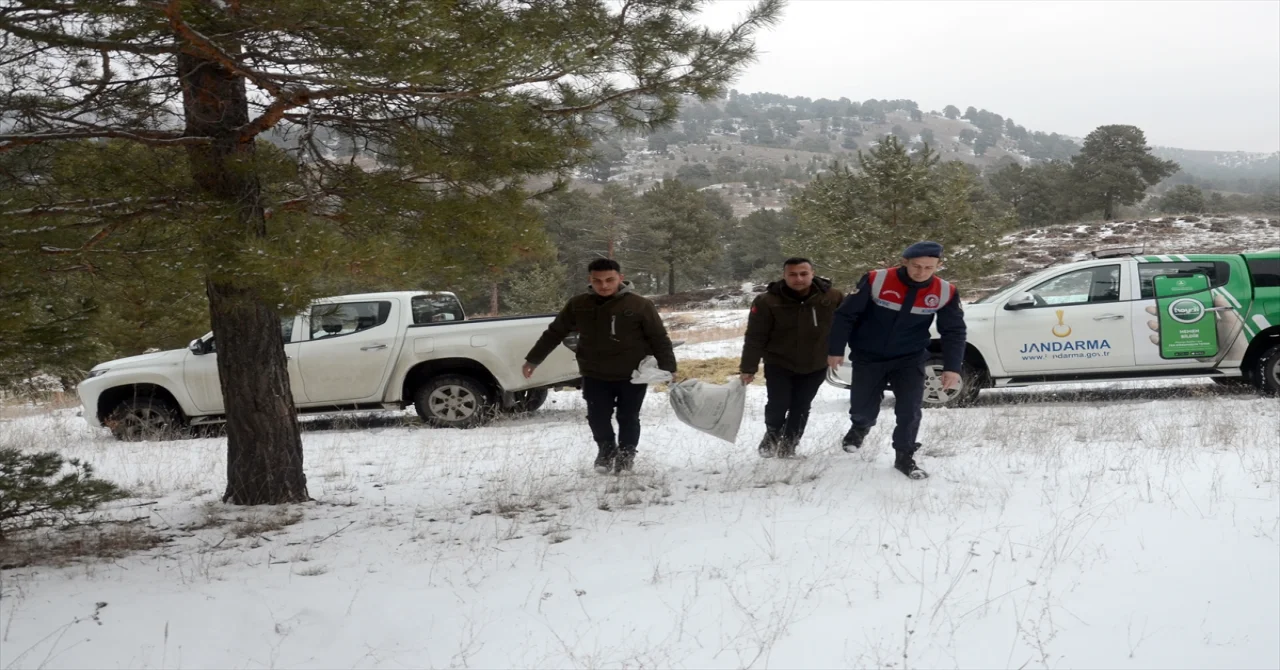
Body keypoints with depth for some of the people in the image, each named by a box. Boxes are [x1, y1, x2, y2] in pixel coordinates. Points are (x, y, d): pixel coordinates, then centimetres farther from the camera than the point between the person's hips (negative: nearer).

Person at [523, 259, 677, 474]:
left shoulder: (640, 305, -11)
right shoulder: (578, 305, -2)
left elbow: (659, 339, -5)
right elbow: (554, 333, 9)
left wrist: (668, 369, -11)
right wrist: (533, 359, 14)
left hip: (632, 375, -2)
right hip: (595, 376, 2)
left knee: (628, 418, 7)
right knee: (597, 418, 3)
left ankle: (626, 453, 32)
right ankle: (606, 450, 31)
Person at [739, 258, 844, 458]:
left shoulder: (832, 297, -13)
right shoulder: (767, 301, -18)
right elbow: (755, 338, -14)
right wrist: (748, 367, -12)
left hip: (815, 366, 2)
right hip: (779, 364, -2)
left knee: (801, 408, 6)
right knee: (778, 405, -8)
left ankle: (788, 444, 26)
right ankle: (772, 435, 23)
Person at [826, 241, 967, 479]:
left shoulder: (945, 293, -14)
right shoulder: (876, 281, -23)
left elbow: (954, 331, -3)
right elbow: (845, 315, -13)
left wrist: (952, 367, -13)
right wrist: (836, 350, -10)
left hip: (910, 359, 1)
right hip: (868, 357, -1)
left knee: (909, 411, -8)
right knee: (863, 408, 6)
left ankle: (904, 457, 12)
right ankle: (859, 427, 42)